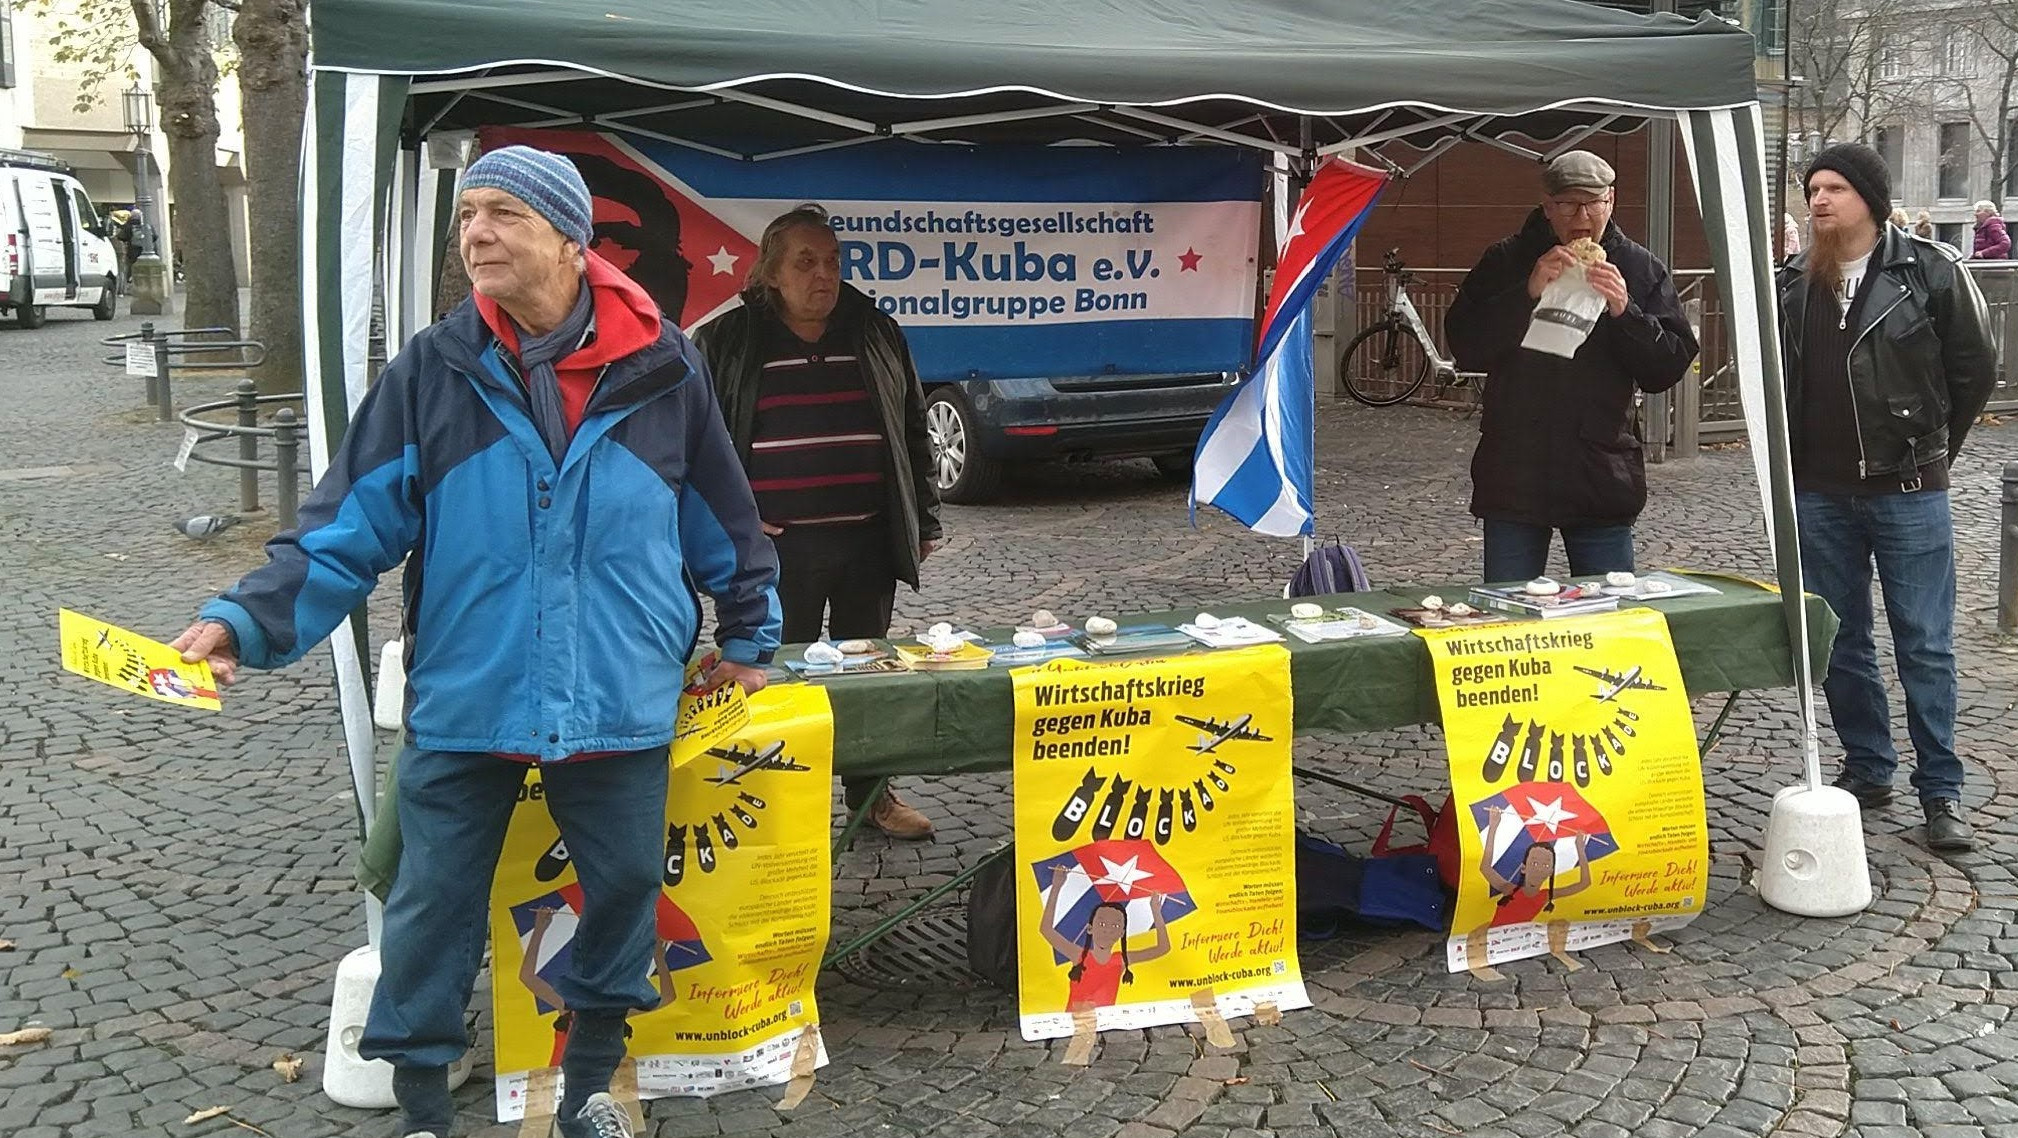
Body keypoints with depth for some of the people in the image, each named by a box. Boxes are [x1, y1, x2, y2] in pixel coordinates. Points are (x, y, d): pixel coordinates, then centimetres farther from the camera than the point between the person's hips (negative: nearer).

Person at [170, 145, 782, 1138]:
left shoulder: (660, 367, -4)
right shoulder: (433, 370, -4)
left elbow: (724, 521, 8)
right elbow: (350, 527, -5)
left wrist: (748, 637, 14)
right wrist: (247, 621, -16)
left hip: (622, 703, 1)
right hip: (463, 703, 0)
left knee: (624, 886, 11)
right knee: (432, 905, 7)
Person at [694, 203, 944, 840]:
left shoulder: (876, 334, 8)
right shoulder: (728, 343, 0)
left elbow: (913, 432, 14)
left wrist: (924, 520, 12)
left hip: (868, 541, 3)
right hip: (777, 547, -3)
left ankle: (869, 793, 28)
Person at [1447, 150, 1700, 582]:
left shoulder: (1642, 270, 6)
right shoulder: (1506, 262, 3)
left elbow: (1669, 368, 1)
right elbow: (1464, 347, -7)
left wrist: (1624, 312, -14)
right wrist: (1528, 293, -17)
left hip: (1603, 479, 1)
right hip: (1514, 477, -1)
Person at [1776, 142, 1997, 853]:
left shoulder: (1931, 272, -5)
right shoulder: (1792, 284, 6)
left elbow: (1975, 368, 2)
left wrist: (1927, 447, 7)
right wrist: (1792, 460, 10)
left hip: (1908, 492, -4)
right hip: (1819, 495, 4)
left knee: (1925, 646, 1)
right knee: (1838, 643, 10)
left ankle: (1941, 792, 9)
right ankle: (1867, 771, 24)